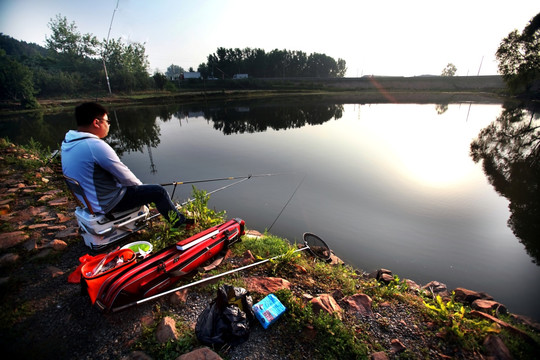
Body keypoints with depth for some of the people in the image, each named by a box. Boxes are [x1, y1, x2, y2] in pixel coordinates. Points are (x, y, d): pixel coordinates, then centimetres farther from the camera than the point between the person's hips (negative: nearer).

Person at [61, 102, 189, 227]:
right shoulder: (96, 146, -27)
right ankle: (179, 221, 14)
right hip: (107, 204, -10)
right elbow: (126, 177, -21)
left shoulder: (67, 143, 4)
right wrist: (139, 184, 1)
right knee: (159, 191, -5)